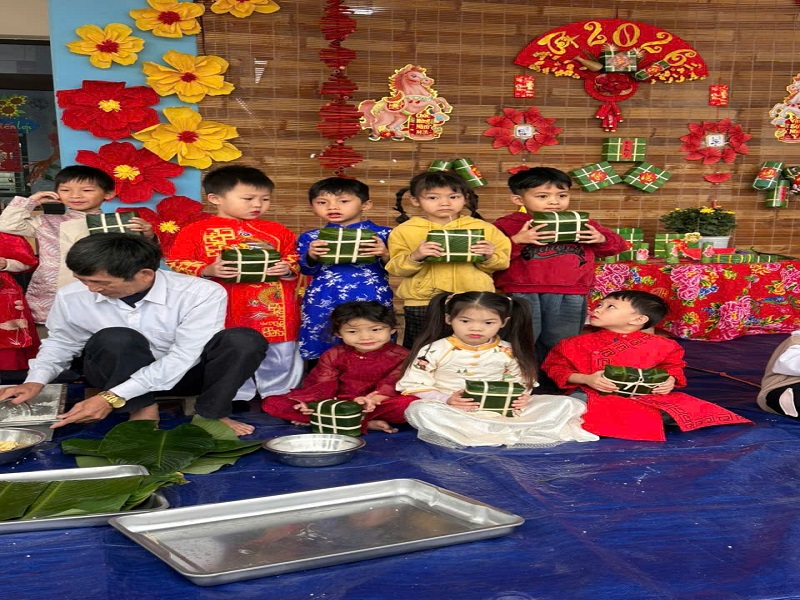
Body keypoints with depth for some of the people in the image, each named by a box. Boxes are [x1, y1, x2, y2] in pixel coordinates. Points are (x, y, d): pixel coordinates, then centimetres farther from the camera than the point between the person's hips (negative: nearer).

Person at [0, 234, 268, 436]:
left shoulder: (201, 293, -26)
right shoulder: (72, 297, -15)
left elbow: (181, 358, -28)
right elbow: (61, 342, 6)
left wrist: (112, 398, -34)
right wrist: (36, 381, -11)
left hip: (182, 374, -1)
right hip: (116, 375, 1)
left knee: (244, 340, -28)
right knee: (117, 340, -34)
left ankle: (210, 413, -10)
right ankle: (143, 410, -13)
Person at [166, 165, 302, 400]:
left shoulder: (277, 231, 8)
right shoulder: (196, 231, 1)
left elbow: (295, 260, 14)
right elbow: (175, 263, -1)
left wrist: (287, 269, -10)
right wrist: (208, 270, -16)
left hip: (273, 309, 2)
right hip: (222, 310, -1)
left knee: (280, 355, 8)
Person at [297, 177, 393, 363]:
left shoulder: (382, 234, 3)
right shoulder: (310, 238, 11)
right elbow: (306, 269, 5)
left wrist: (384, 254, -18)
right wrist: (311, 256, -14)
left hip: (372, 302, -1)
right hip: (323, 303, 2)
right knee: (320, 358, 4)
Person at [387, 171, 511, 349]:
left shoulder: (483, 228, 4)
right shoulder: (405, 230, 3)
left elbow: (501, 263, 7)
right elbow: (397, 268, -1)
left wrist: (489, 257, -14)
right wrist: (415, 257, -20)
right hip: (422, 304, 0)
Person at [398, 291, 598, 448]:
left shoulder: (508, 352, 6)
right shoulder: (435, 350, -3)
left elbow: (518, 384, 12)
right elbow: (414, 385, -5)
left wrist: (520, 398, -13)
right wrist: (447, 400, -20)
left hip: (501, 411, 2)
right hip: (454, 413, -2)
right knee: (420, 410, -38)